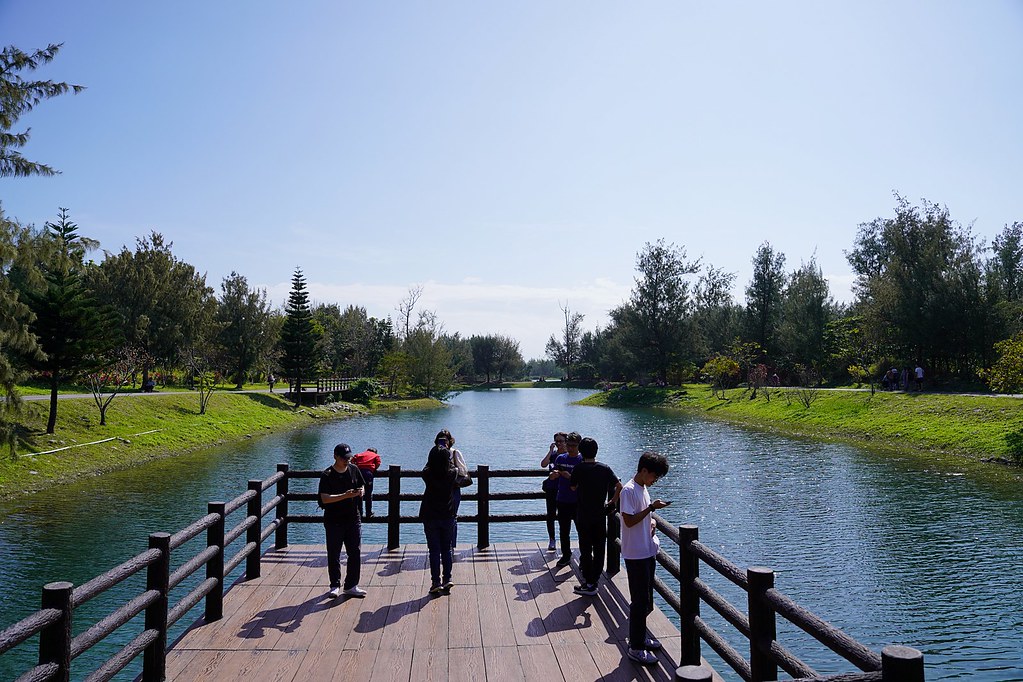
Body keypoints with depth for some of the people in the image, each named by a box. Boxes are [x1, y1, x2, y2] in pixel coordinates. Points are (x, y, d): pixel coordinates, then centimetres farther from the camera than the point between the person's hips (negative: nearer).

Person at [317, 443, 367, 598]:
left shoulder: (354, 470, 4)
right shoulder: (327, 475, -11)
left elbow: (361, 486, 17)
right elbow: (325, 498, -19)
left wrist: (360, 492, -7)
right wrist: (346, 495, -28)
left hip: (353, 519, 4)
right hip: (333, 520, -4)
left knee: (355, 553, 4)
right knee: (334, 555, 6)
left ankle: (351, 586, 15)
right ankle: (335, 586, 20)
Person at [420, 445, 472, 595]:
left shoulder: (427, 474, -12)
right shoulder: (453, 473, -10)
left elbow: (429, 466, 12)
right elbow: (468, 481, 7)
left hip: (430, 517, -1)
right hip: (448, 516, 1)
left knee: (434, 550, 6)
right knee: (446, 549, 14)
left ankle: (436, 583, 7)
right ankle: (447, 579, 17)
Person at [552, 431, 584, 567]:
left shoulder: (582, 460, -6)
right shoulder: (560, 458, 7)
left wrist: (569, 476, -24)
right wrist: (554, 474, -14)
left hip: (578, 501, -4)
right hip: (562, 500, 4)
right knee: (564, 530, 12)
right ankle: (566, 556, 25)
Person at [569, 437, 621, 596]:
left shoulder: (578, 469, -11)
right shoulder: (605, 468, -3)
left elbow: (573, 487, 2)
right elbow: (619, 486, -6)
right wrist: (614, 501, 7)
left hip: (583, 515, -3)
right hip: (601, 515, 3)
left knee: (585, 549, 4)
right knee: (599, 548, 13)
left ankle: (589, 584, 7)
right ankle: (594, 579, 21)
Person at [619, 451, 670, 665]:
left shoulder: (643, 489, 12)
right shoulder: (629, 491, -17)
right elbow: (629, 521, -21)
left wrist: (651, 521, 2)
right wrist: (651, 507, -21)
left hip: (647, 551, 9)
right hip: (636, 554, -9)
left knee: (645, 599, 18)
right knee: (640, 600, -3)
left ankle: (639, 637, 32)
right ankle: (636, 647, 7)